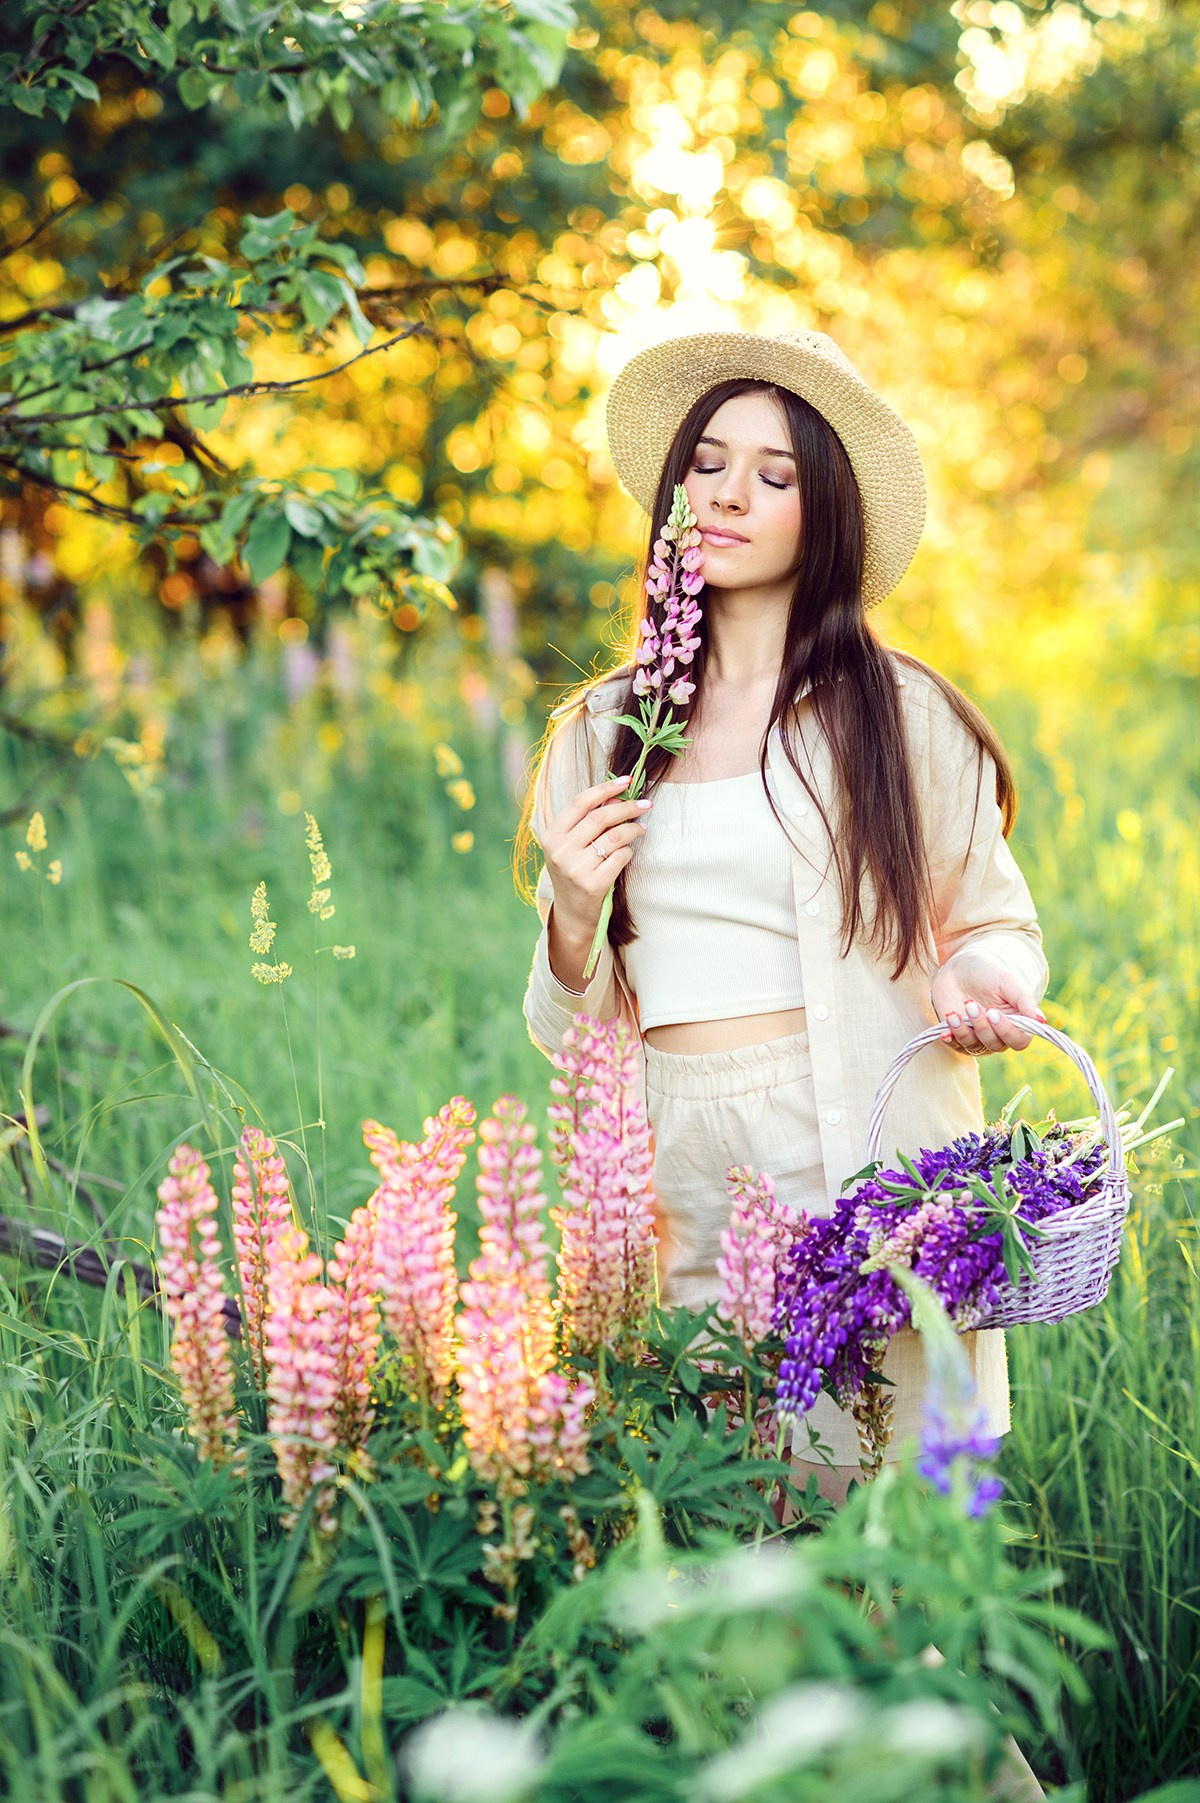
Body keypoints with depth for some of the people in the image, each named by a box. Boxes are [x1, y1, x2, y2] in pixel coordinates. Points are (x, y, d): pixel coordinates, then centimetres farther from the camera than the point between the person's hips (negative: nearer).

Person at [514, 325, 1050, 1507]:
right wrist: (570, 918, -4)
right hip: (676, 1184, 2)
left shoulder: (900, 714, 2)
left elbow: (996, 923, 11)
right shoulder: (600, 735, 11)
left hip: (867, 1173, -2)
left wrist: (979, 982, -10)